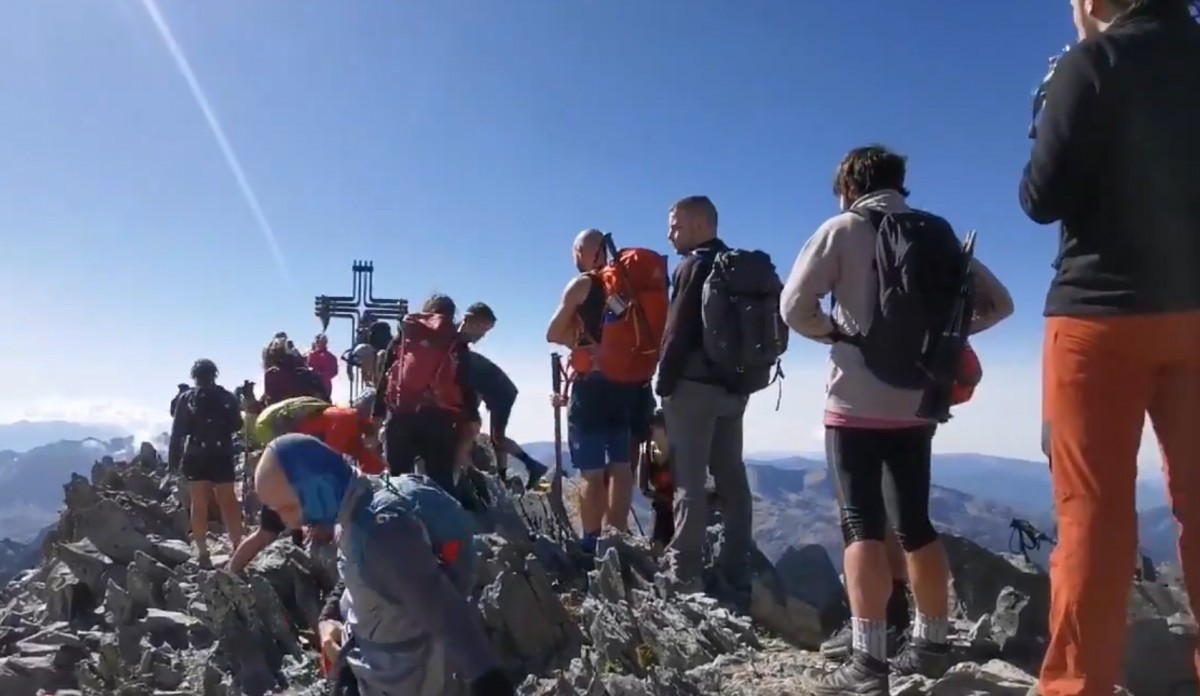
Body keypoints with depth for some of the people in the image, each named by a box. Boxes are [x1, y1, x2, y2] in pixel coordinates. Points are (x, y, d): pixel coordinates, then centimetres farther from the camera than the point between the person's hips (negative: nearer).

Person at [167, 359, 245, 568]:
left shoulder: (187, 398, -1)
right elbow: (237, 426, 7)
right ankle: (237, 547, 6)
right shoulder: (226, 397, 1)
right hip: (222, 455, 1)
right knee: (228, 502, 8)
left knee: (199, 504, 3)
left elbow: (177, 431, -3)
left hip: (195, 457, -1)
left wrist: (173, 460, 0)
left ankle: (203, 552, 0)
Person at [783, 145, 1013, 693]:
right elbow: (998, 304, 13)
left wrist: (838, 333, 2)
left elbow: (795, 306, -13)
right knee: (915, 524, 14)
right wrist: (940, 333, 10)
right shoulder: (940, 234, 12)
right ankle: (931, 644, 23)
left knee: (862, 526, -5)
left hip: (857, 405, -5)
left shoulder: (844, 229, -3)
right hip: (917, 407, 5)